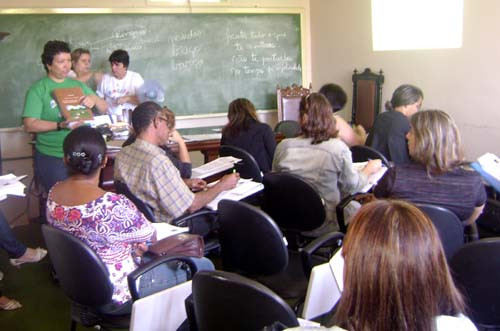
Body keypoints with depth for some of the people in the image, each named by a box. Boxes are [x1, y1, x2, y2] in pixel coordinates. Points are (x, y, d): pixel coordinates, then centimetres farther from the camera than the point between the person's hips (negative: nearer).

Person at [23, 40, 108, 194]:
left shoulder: (78, 85, 9)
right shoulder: (38, 89, -6)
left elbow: (104, 109, 10)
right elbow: (29, 125, -13)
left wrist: (94, 99, -12)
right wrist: (60, 125, -27)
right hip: (52, 158, -5)